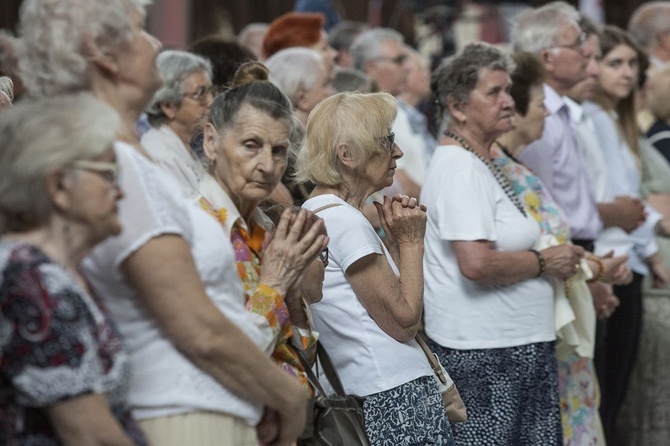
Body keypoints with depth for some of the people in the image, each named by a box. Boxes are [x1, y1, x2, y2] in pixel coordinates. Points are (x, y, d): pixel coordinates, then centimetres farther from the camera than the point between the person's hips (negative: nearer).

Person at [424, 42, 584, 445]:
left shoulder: (480, 163, 17)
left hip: (519, 346, 10)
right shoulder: (460, 168, -15)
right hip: (483, 353, -10)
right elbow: (477, 264, -26)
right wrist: (545, 262, -12)